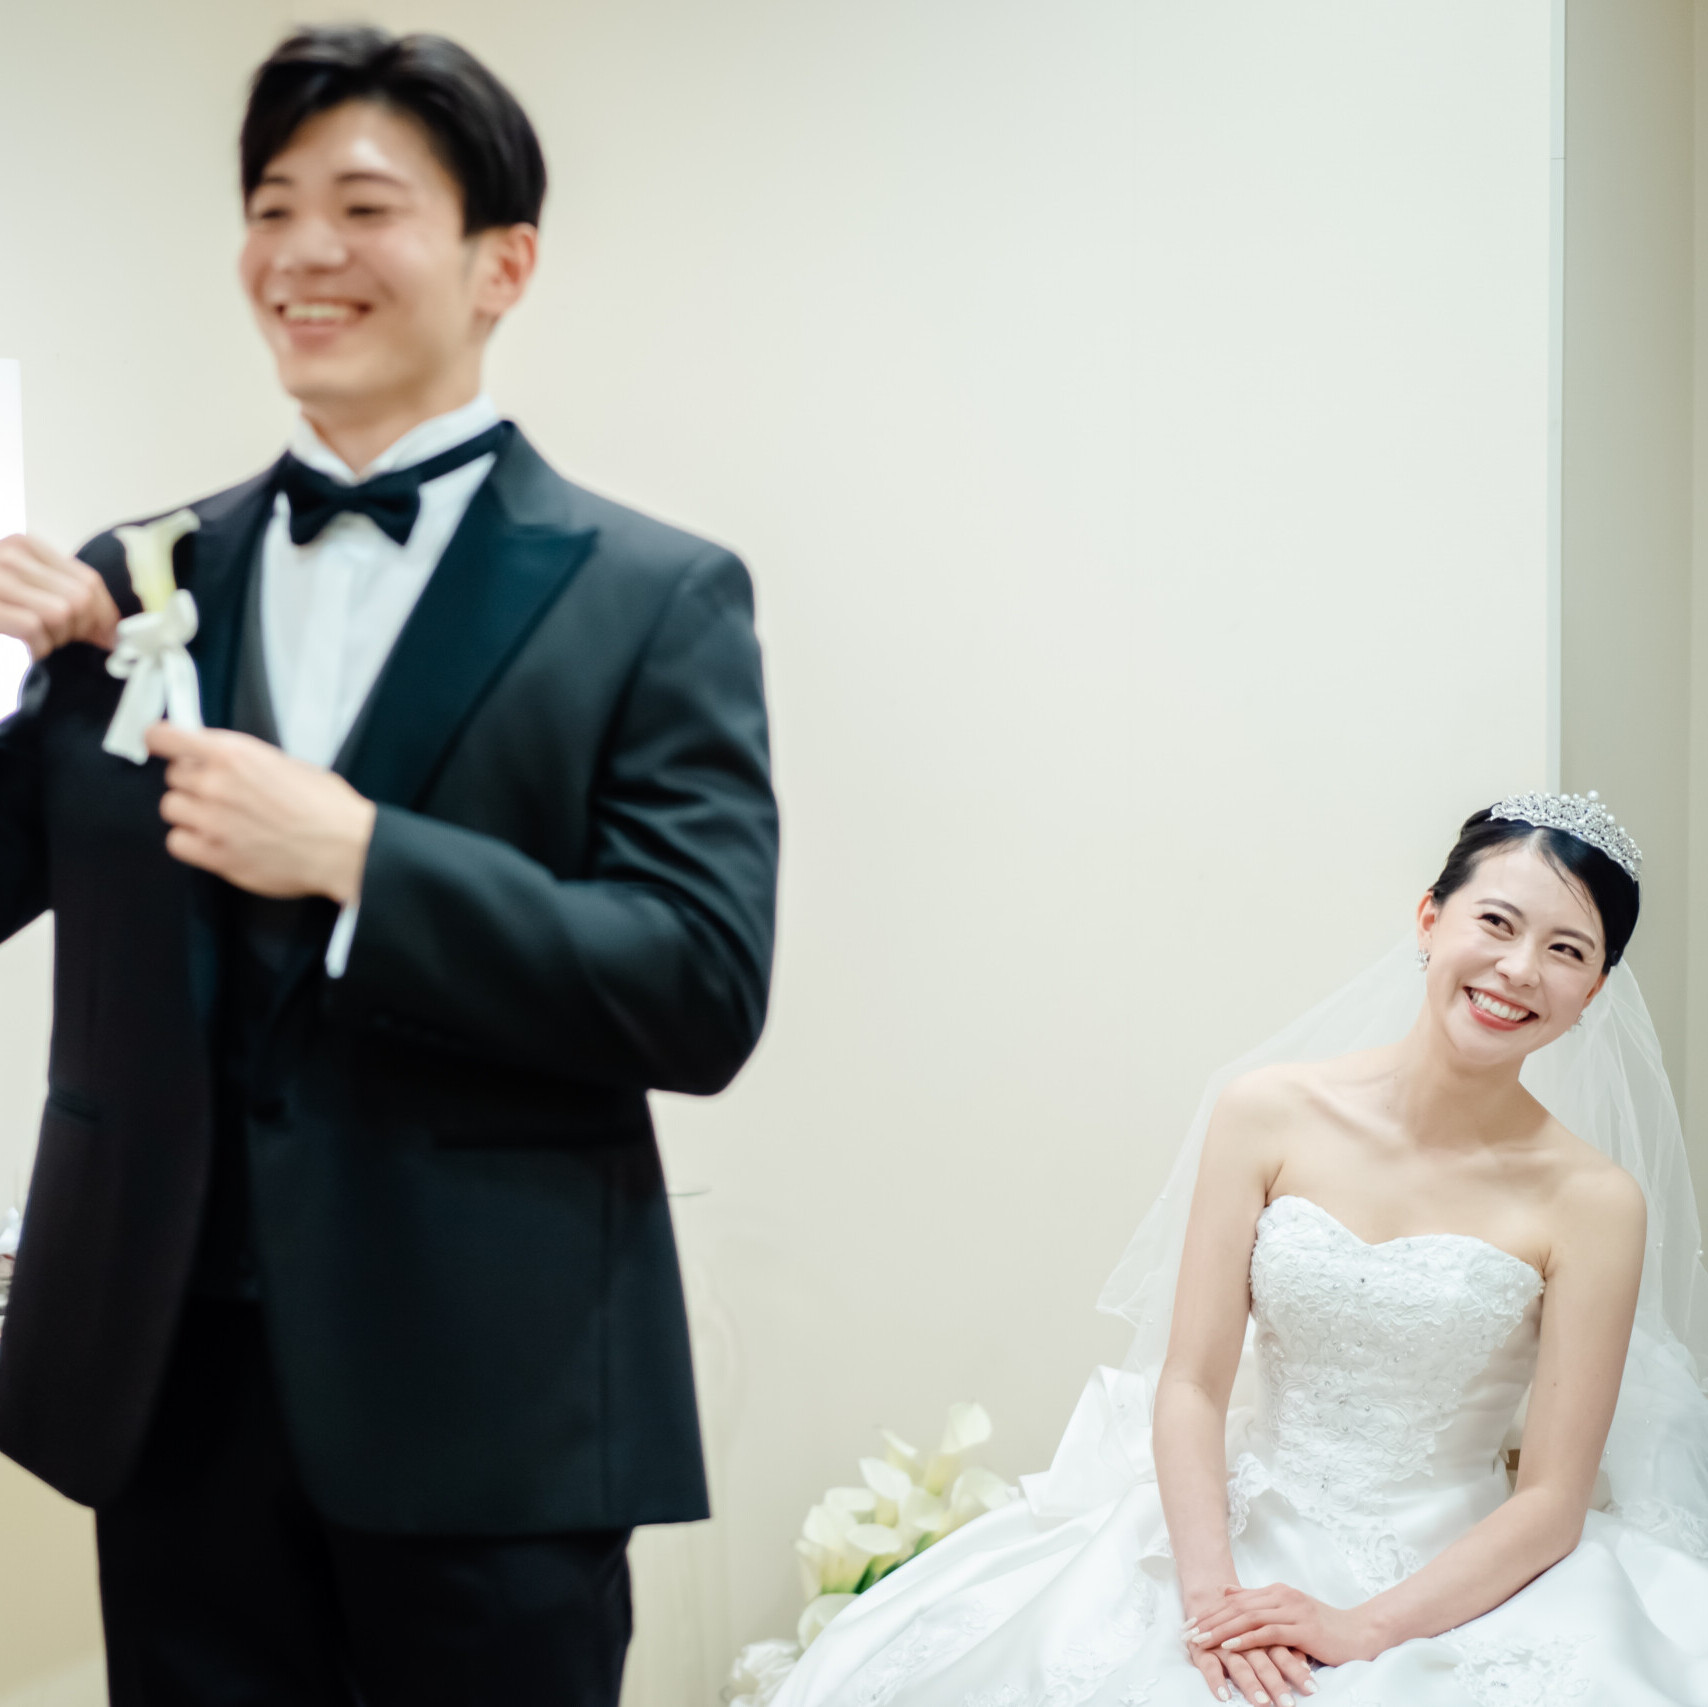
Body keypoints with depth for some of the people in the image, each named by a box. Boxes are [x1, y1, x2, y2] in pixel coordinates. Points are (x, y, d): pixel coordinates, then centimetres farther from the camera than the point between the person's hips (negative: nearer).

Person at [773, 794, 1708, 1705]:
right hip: (1240, 1540, 0)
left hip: (1451, 1586, 0)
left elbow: (1552, 1500, -5)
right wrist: (1210, 1591, -16)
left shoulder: (1595, 1202, -4)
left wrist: (1363, 1628, -15)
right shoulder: (1269, 1113, -1)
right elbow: (1191, 1384, -3)